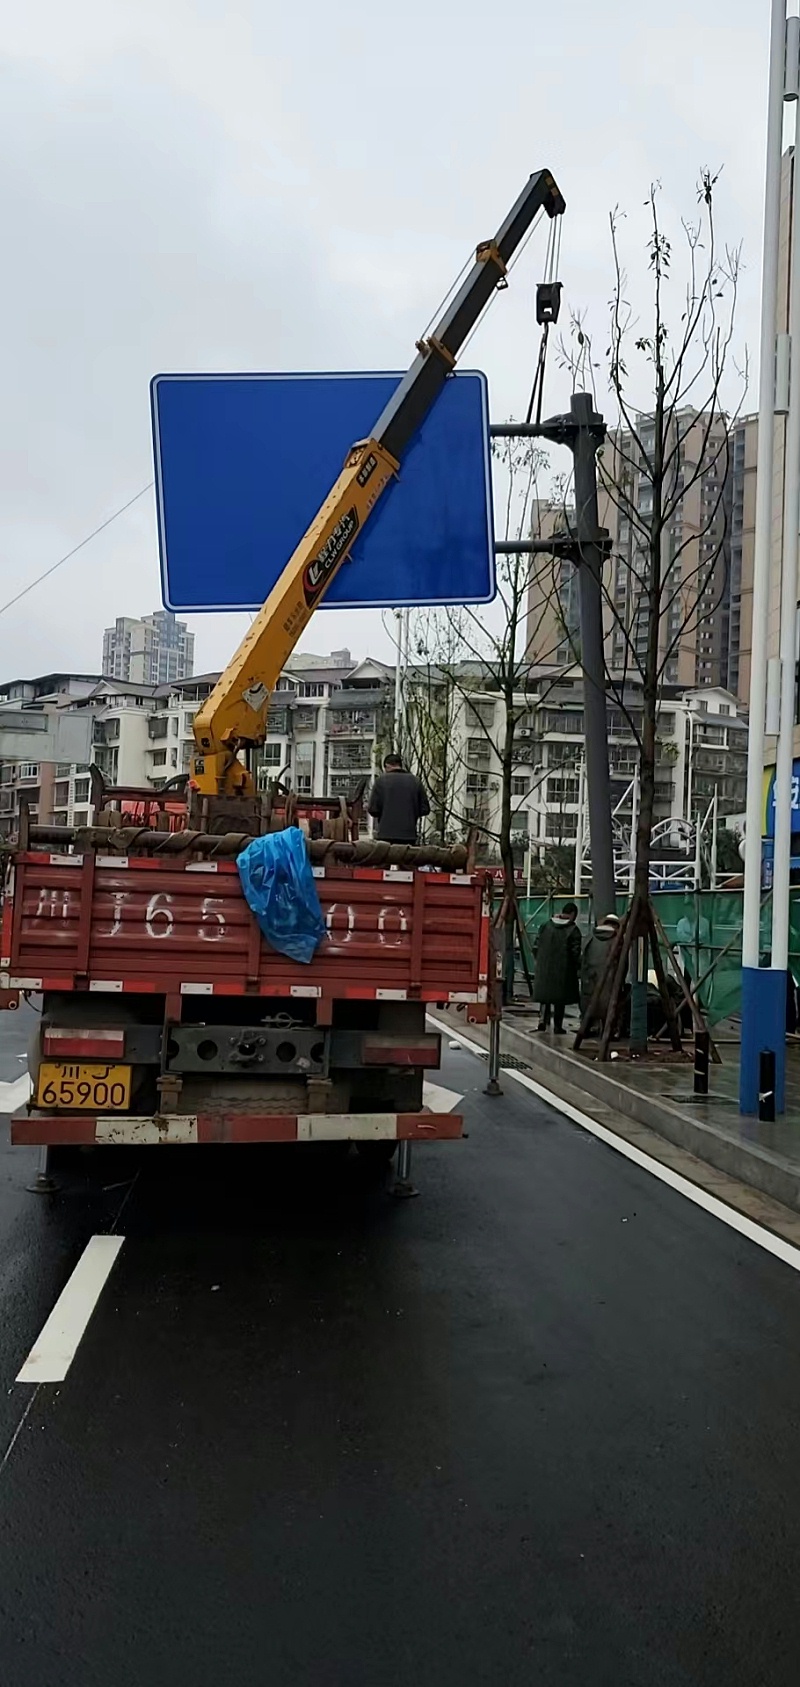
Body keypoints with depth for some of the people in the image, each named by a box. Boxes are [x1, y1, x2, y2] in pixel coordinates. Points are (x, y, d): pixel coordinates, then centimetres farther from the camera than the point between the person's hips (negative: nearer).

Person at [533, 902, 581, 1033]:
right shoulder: (573, 930, -10)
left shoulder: (545, 925, 3)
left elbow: (537, 946, 6)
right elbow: (575, 953, -11)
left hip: (544, 968, 4)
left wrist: (540, 961, 17)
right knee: (560, 999, 5)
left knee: (544, 994, 15)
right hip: (563, 970, -4)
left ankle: (542, 1020, 3)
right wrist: (578, 968, 1)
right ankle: (557, 1026, 8)